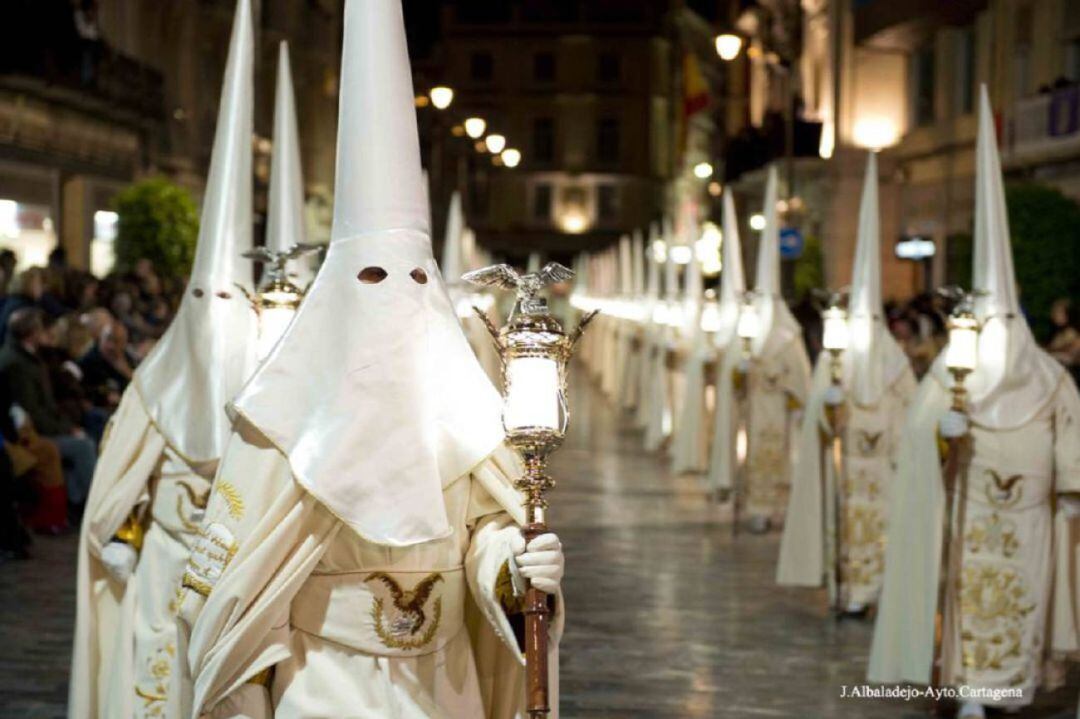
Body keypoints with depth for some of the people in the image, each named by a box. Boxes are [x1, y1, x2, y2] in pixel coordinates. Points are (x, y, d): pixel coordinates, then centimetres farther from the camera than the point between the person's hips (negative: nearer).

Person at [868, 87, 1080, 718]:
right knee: (969, 591, -4)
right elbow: (918, 427, -11)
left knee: (1023, 593, 3)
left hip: (1028, 508, 1)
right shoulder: (949, 373, -2)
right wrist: (942, 426, -33)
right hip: (970, 506, -1)